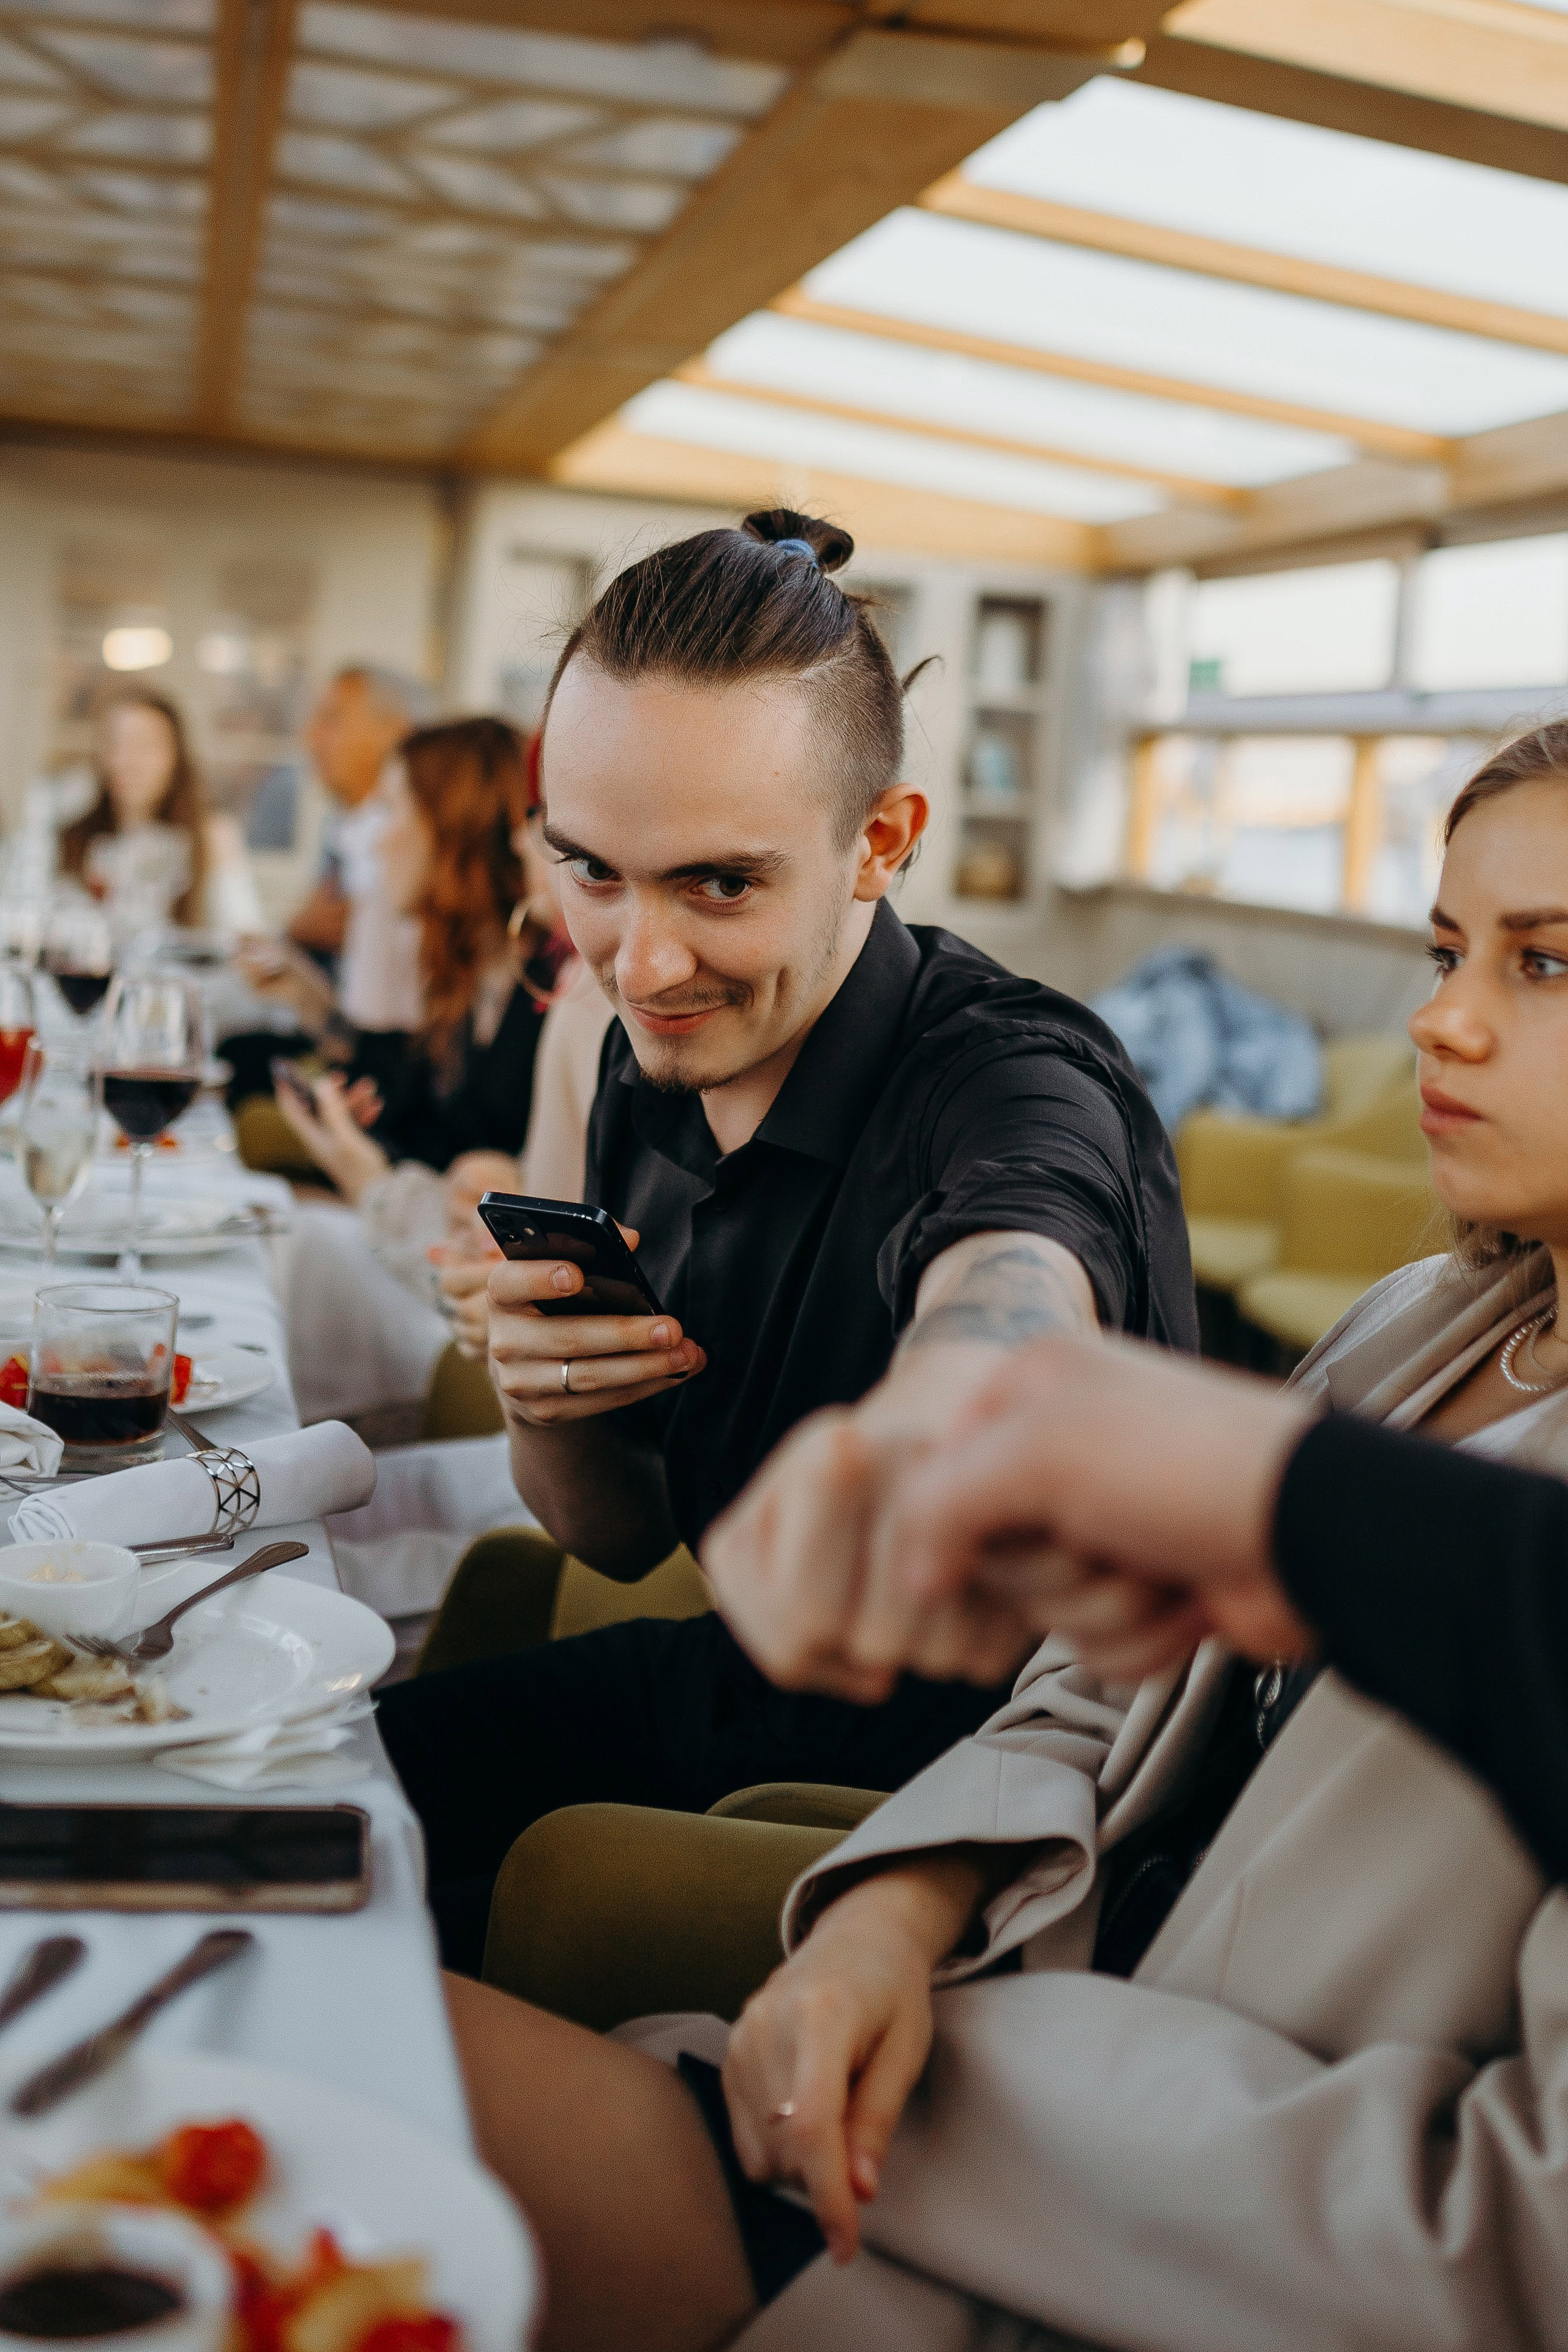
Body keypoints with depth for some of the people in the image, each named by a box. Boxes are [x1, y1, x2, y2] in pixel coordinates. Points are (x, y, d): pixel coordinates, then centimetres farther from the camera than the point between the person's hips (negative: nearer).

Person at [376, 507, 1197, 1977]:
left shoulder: (1019, 1092, -23)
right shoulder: (658, 1060, -2)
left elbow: (999, 1359, -49)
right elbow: (623, 1538, 7)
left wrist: (851, 1479, -72)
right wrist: (547, 1413, -16)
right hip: (732, 1690, 7)